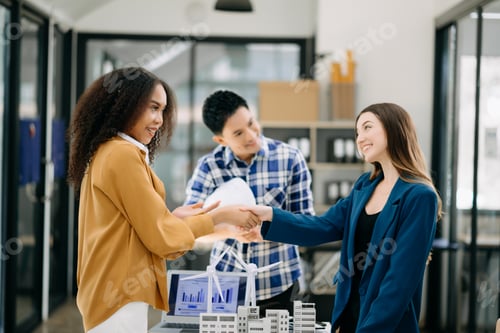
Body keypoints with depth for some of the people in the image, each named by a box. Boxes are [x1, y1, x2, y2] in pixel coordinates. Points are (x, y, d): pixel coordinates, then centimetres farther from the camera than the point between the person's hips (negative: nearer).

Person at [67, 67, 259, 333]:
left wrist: (172, 218, 9)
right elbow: (161, 237, -13)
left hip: (109, 293, 10)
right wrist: (219, 216, -4)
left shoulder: (104, 152, 13)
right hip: (119, 297, -10)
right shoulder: (123, 154, -15)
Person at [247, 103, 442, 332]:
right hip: (350, 313, 7)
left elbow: (401, 278, -19)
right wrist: (270, 215, -8)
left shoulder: (419, 196, -16)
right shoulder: (365, 185, 7)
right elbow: (322, 228, 6)